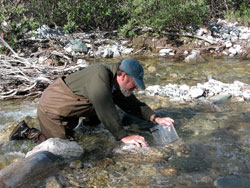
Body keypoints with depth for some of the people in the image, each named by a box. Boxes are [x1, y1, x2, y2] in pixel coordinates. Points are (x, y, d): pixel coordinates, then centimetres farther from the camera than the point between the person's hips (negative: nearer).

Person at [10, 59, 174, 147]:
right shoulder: (100, 75, -31)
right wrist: (123, 137, -30)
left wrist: (156, 119, -7)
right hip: (52, 106, -9)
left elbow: (133, 104, 4)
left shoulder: (116, 85, -2)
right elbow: (106, 111, -35)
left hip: (67, 104, 9)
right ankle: (28, 132, 7)